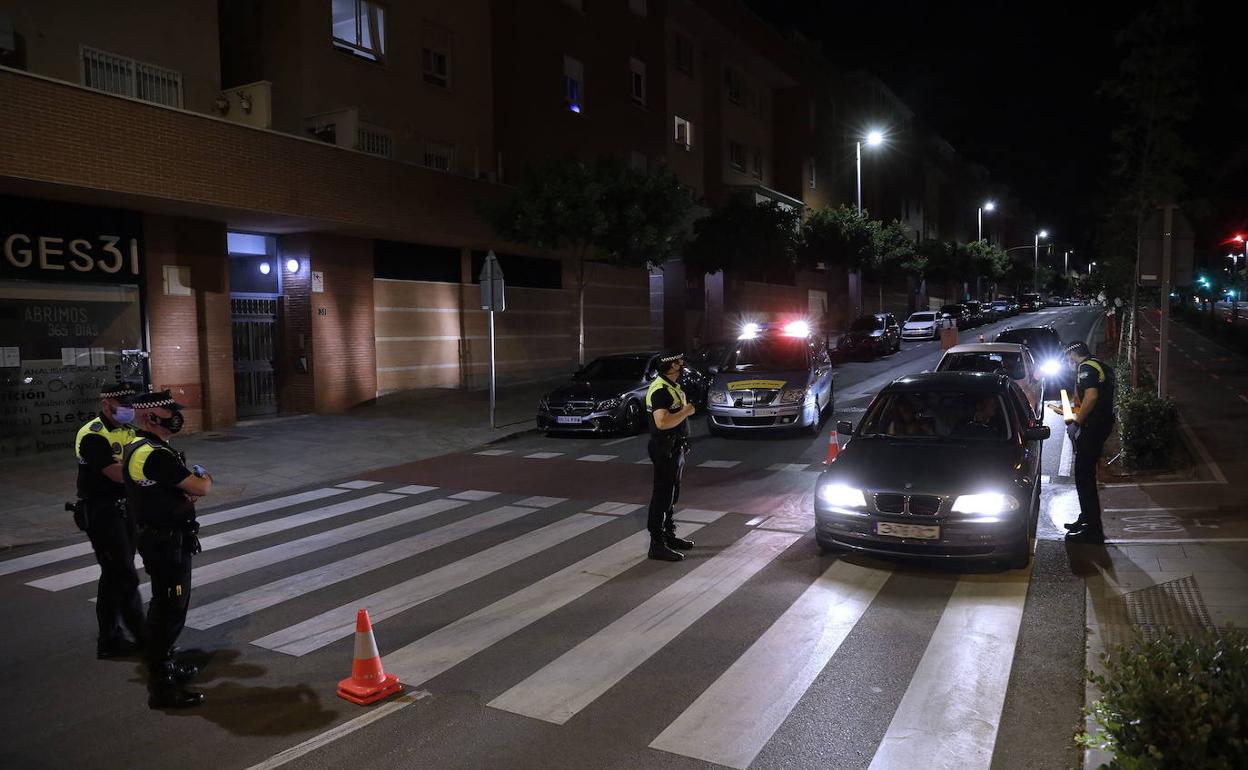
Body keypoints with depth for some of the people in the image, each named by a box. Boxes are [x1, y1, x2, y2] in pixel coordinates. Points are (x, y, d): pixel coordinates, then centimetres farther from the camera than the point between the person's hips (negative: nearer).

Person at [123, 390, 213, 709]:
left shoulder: (136, 448, 10)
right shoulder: (157, 455, -24)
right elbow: (200, 488, -22)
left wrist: (190, 485, -7)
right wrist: (204, 478, 1)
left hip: (155, 537, 11)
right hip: (168, 543, -11)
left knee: (164, 605, 23)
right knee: (171, 610, -3)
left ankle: (163, 665, 38)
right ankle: (162, 687, 5)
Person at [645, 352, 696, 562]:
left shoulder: (672, 386, 14)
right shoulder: (660, 390, -20)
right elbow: (662, 422, -31)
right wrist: (686, 411, -20)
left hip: (675, 448, 10)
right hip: (665, 449, -10)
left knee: (672, 495, 18)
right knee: (662, 495, -6)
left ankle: (669, 536, 31)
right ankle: (657, 544, -1)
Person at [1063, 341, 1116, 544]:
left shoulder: (1086, 368, -13)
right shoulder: (1102, 366, 18)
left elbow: (1091, 396, -27)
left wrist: (1076, 423, -21)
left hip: (1092, 426, -10)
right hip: (1104, 423, 10)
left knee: (1084, 476, -6)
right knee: (1086, 474, 20)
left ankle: (1093, 529, -3)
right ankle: (1086, 519, 29)